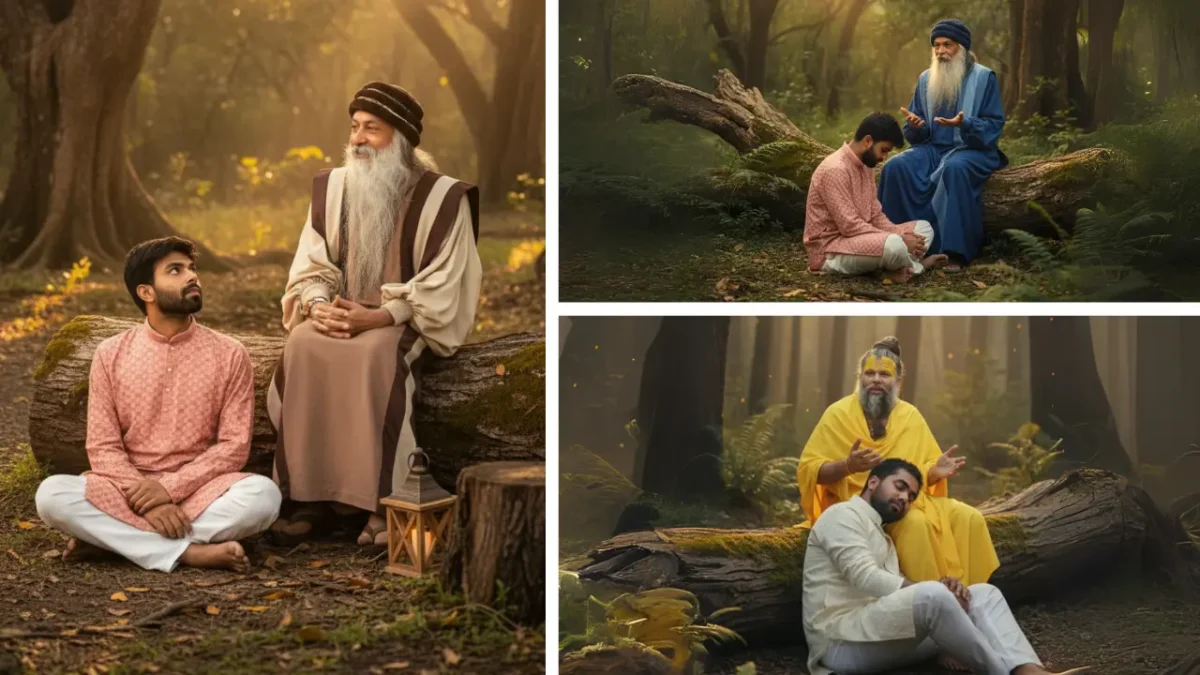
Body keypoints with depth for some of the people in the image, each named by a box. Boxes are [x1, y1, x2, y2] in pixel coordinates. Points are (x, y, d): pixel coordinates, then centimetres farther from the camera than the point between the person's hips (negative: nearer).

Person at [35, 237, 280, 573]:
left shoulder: (229, 354, 1)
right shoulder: (111, 354, 3)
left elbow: (234, 445, -3)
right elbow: (103, 447, -2)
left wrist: (170, 487, -16)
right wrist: (147, 501, -19)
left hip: (197, 490, 0)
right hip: (129, 492, 0)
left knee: (263, 493, -31)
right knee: (52, 494, -28)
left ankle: (110, 536, -25)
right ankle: (188, 552, -30)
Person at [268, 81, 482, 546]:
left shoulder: (442, 198, -7)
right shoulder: (332, 187, 7)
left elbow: (440, 287, -11)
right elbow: (310, 267, 8)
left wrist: (381, 316, -23)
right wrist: (319, 306, -15)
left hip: (410, 321, -4)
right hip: (342, 314, 4)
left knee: (371, 354, -36)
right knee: (302, 346, -28)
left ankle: (380, 503, -31)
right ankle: (310, 497, -24)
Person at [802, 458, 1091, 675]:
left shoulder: (882, 539, 31)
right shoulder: (843, 515, 1)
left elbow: (893, 590, 14)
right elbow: (866, 578, -15)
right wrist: (938, 591, -16)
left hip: (880, 638, 9)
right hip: (840, 643, -9)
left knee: (984, 593, -1)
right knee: (933, 595, -34)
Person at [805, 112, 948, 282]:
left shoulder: (866, 166, 11)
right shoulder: (835, 169, -20)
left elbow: (876, 216, 11)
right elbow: (850, 227, -24)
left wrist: (903, 235, -8)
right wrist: (900, 240, -21)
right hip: (830, 252, -10)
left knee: (923, 228, 9)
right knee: (894, 245, -34)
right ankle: (915, 265, -3)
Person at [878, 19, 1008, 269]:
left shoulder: (984, 78, -2)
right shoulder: (925, 79, 11)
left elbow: (994, 126, -7)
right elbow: (919, 135, 12)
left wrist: (965, 124, -26)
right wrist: (915, 125, -13)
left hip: (973, 149, -4)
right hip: (933, 148, 5)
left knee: (954, 169, -39)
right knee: (896, 167, -25)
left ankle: (955, 251, -39)